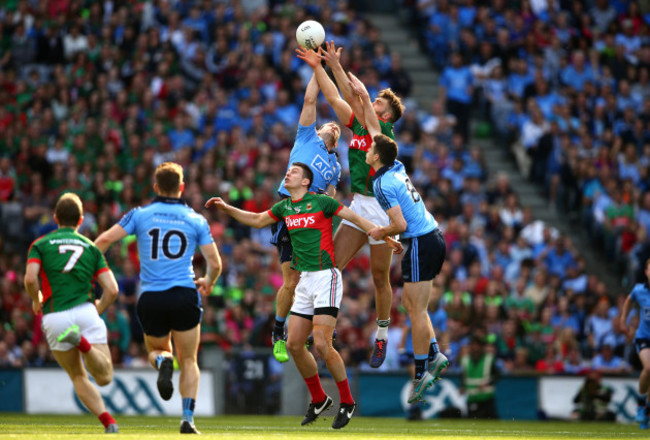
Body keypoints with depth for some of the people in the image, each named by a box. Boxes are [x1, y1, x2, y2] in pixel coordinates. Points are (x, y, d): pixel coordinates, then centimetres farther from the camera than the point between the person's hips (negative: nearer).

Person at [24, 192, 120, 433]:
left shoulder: (40, 245, 11)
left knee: (78, 377, 16)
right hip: (85, 312, 0)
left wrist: (36, 300, 13)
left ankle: (107, 419, -5)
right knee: (104, 376, -5)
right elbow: (112, 289, 6)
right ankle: (82, 342, -33)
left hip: (54, 318, 0)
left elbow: (30, 279, -7)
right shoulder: (91, 247, 16)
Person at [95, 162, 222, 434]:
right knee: (189, 361, 10)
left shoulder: (140, 215, 5)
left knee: (156, 350, 24)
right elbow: (215, 263, 6)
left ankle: (163, 362, -13)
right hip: (184, 296, -1)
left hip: (150, 299, 1)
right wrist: (208, 282, 27)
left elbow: (104, 240, -2)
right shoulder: (196, 220, 6)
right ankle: (188, 419, -4)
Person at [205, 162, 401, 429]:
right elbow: (257, 220, 28)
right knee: (294, 344, 3)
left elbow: (356, 218, -4)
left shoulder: (321, 202, -7)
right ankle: (319, 400, 20)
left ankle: (347, 402, -2)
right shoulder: (284, 207, 12)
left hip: (326, 278, -7)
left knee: (321, 343, -16)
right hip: (305, 282, 7)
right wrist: (226, 208, 22)